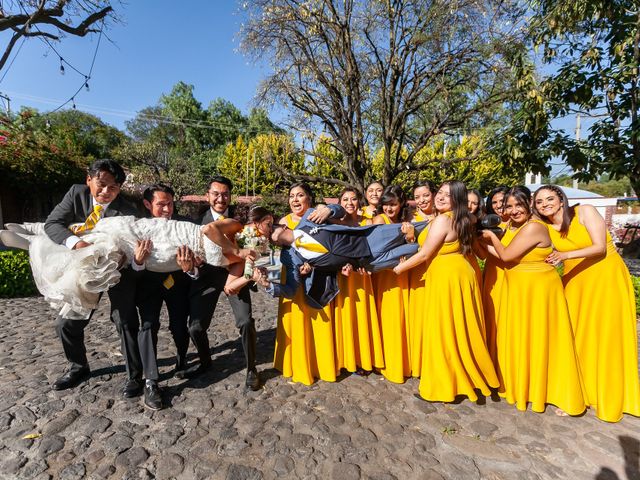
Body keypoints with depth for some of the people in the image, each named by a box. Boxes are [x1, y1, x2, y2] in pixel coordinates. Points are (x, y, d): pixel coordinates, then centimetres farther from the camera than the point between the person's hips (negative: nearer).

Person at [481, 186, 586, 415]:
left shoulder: (533, 227, -20)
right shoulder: (515, 226, 8)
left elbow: (507, 255, -20)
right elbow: (504, 255, 6)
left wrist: (492, 236, -7)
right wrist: (485, 242, -2)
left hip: (537, 289, -9)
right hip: (519, 289, 9)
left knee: (536, 339, 2)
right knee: (519, 337, 16)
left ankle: (537, 391, 18)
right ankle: (521, 385, 31)